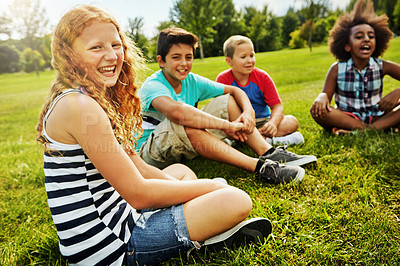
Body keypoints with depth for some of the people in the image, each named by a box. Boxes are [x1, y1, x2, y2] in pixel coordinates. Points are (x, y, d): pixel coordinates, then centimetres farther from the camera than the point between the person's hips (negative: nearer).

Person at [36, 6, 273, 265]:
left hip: (120, 214, 10)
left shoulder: (102, 101, 9)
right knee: (237, 201, -17)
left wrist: (191, 188, 2)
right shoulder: (78, 106, -22)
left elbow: (137, 168, 10)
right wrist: (208, 186, -9)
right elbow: (138, 193, -21)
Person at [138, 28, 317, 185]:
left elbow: (234, 90, 5)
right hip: (150, 154, -6)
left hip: (185, 147, 7)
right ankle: (259, 167, -39)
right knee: (182, 124, -40)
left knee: (227, 101, -1)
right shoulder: (153, 85, -21)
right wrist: (227, 125, -39)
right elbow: (176, 110, -44)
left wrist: (248, 111, -17)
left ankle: (268, 153, -15)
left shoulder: (191, 81, 0)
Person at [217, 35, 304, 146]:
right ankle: (268, 140, -31)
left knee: (292, 122, -20)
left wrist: (272, 123, -29)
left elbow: (277, 106, -6)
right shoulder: (223, 79, -8)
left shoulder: (262, 77, -3)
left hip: (262, 122, 2)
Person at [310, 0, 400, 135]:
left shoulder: (382, 67, -1)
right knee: (316, 110, -31)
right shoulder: (337, 69, -4)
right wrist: (322, 97, -31)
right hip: (346, 118, -1)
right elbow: (326, 93, -6)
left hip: (376, 117, 2)